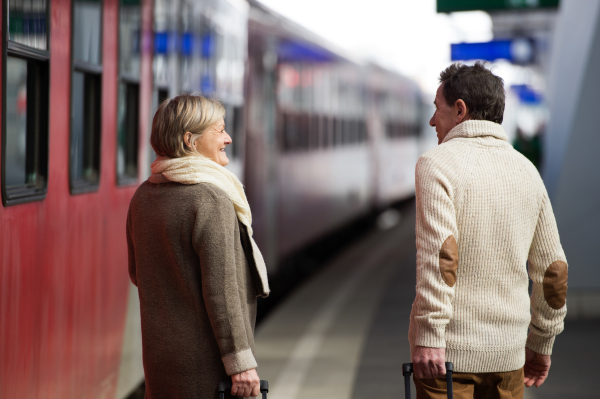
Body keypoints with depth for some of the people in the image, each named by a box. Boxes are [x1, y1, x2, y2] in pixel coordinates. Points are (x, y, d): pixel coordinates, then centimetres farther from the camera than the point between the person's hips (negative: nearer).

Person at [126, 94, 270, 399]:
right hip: (208, 362, -8)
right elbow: (221, 288, -21)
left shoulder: (143, 197, 6)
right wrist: (241, 361, -19)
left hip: (160, 358, 8)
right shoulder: (210, 201, -18)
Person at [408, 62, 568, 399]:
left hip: (445, 349, -5)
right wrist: (542, 343, 21)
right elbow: (553, 268, 12)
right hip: (506, 351, 5)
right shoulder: (527, 171, 9)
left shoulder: (437, 163, -9)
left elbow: (440, 252, -22)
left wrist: (428, 337, -24)